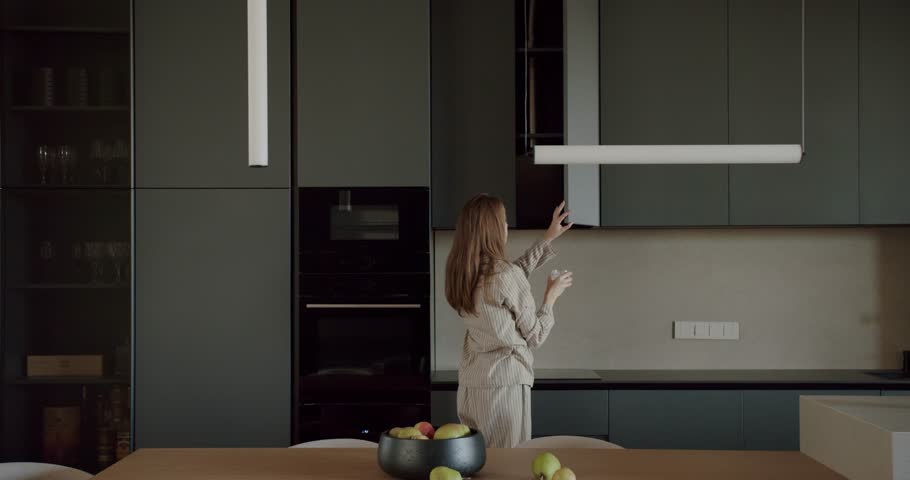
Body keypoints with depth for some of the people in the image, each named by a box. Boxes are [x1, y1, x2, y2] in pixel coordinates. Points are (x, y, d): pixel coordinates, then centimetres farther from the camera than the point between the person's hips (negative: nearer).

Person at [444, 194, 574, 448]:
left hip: (469, 385, 7)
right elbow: (535, 336, -6)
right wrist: (551, 295, 9)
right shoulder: (507, 277, -16)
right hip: (504, 383, -7)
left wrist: (548, 238, 23)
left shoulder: (462, 274, 3)